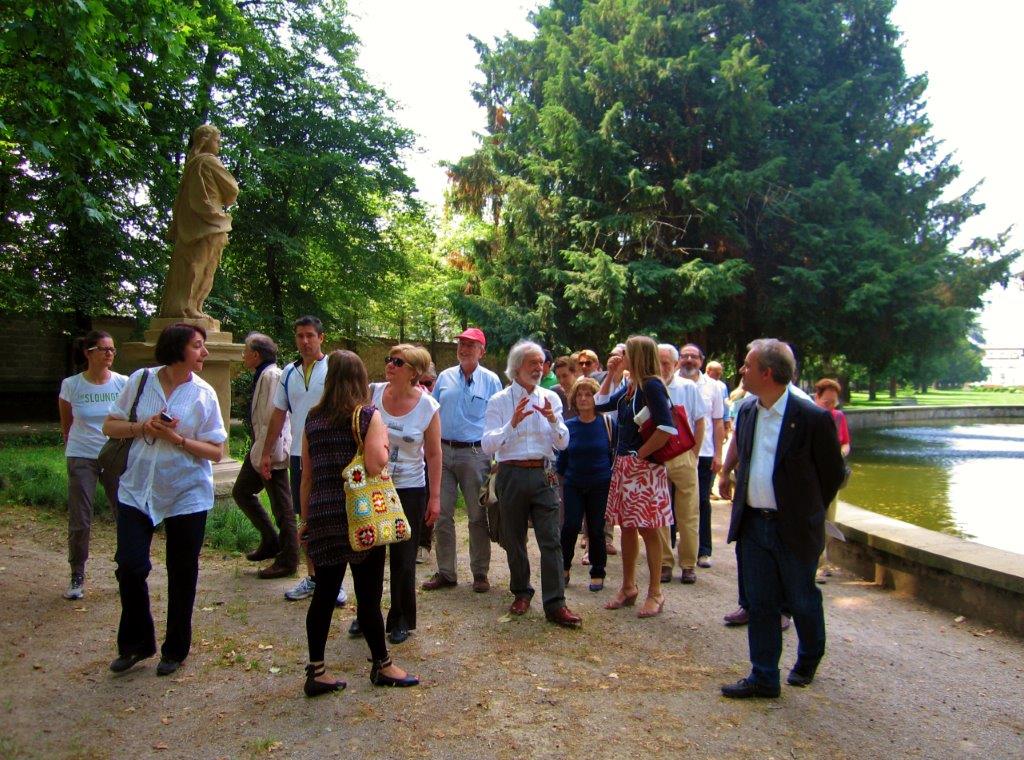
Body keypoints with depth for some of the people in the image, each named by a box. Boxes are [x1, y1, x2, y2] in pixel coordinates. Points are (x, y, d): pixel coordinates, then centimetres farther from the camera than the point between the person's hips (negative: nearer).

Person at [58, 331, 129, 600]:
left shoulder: (123, 383, -3)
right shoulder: (71, 385, -3)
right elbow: (66, 425, 11)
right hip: (81, 459, -1)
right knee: (79, 522, 1)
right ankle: (77, 577, 18)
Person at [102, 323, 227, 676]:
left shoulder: (204, 394, -6)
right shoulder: (140, 380, -3)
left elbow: (216, 451, -6)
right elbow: (110, 426, 5)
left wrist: (177, 438, -19)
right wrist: (142, 427, -14)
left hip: (187, 496, -1)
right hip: (137, 490, 1)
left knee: (182, 575, 8)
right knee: (130, 566, -1)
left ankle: (175, 650, 27)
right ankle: (136, 643, 24)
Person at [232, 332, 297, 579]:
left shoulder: (271, 376, -18)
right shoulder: (261, 376, 12)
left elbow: (273, 416, -23)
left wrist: (266, 454, -23)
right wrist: (258, 450, 15)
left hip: (271, 449, -11)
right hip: (259, 447, 11)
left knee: (282, 507, 0)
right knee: (241, 492, 20)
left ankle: (287, 561, 12)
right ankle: (270, 541, 31)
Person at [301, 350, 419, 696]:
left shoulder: (313, 419, 7)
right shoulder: (369, 415, -5)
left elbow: (306, 476, 10)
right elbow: (376, 465, -17)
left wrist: (306, 518, 18)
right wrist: (384, 442, 3)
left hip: (322, 516, 4)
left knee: (324, 594, 11)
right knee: (369, 596, 7)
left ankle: (316, 672, 18)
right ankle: (382, 665, 23)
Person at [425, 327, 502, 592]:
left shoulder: (490, 380, 1)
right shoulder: (445, 377, 9)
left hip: (475, 454, -3)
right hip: (443, 451, 3)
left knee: (478, 516, 5)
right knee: (442, 515, 5)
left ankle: (480, 573, 17)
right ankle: (445, 572, 18)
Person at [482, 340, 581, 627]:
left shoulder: (550, 398, 7)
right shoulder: (499, 401, 0)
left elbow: (563, 444, 5)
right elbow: (487, 445, -8)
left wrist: (553, 420, -13)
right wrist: (512, 423, -20)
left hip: (543, 474, 1)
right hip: (512, 475, -1)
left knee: (551, 540, -5)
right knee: (514, 539, 11)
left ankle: (555, 604, 0)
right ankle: (521, 593, 30)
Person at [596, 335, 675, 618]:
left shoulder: (652, 386, -14)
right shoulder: (630, 387, 11)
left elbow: (667, 428, -22)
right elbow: (601, 404, 22)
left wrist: (640, 454, -15)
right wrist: (611, 373, 13)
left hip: (644, 468, -9)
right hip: (624, 465, 9)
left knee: (648, 529, 0)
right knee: (627, 527, 14)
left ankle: (655, 593, 12)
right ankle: (628, 587, 26)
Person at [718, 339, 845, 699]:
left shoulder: (813, 418, -17)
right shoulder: (746, 411, 2)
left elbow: (833, 474, -6)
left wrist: (807, 511, 3)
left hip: (794, 527, -4)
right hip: (753, 523, 5)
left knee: (801, 599, 15)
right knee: (760, 603, 9)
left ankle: (809, 659, 41)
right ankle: (763, 677, 20)